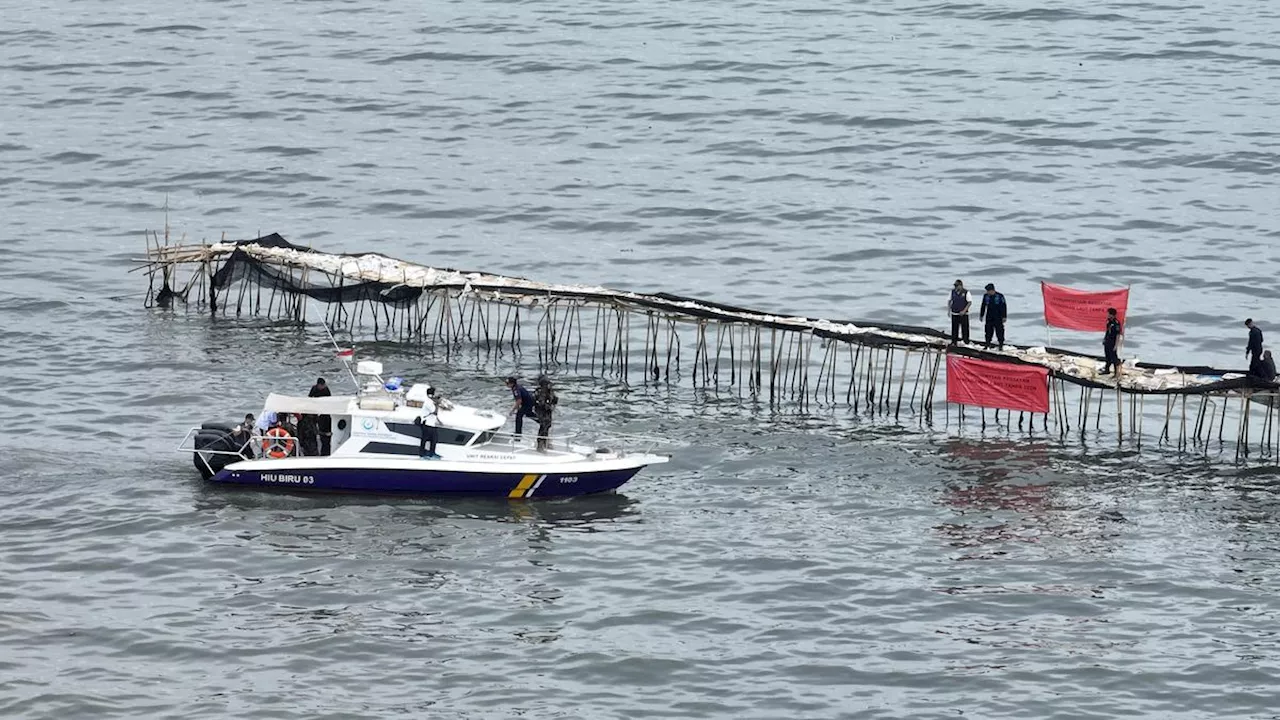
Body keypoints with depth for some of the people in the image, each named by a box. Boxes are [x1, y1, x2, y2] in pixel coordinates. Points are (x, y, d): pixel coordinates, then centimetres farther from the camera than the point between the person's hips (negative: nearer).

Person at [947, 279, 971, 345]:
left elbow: (970, 302, -7)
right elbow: (949, 301, 13)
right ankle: (954, 342, 10)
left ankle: (966, 342, 5)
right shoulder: (953, 292, 4)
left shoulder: (966, 292, -7)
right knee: (954, 328, 3)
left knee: (965, 329, -2)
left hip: (963, 314, -3)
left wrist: (964, 311, -15)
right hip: (954, 314, 3)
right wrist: (948, 310, 3)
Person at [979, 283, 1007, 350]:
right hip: (989, 318, 4)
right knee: (988, 331, 5)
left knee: (999, 331, -2)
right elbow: (983, 307, 14)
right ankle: (988, 344, 13)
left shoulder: (1000, 296, -9)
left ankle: (1001, 345, 5)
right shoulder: (986, 296, 4)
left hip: (998, 318, -4)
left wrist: (1004, 317, -9)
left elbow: (1004, 307, -6)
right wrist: (981, 315, 15)